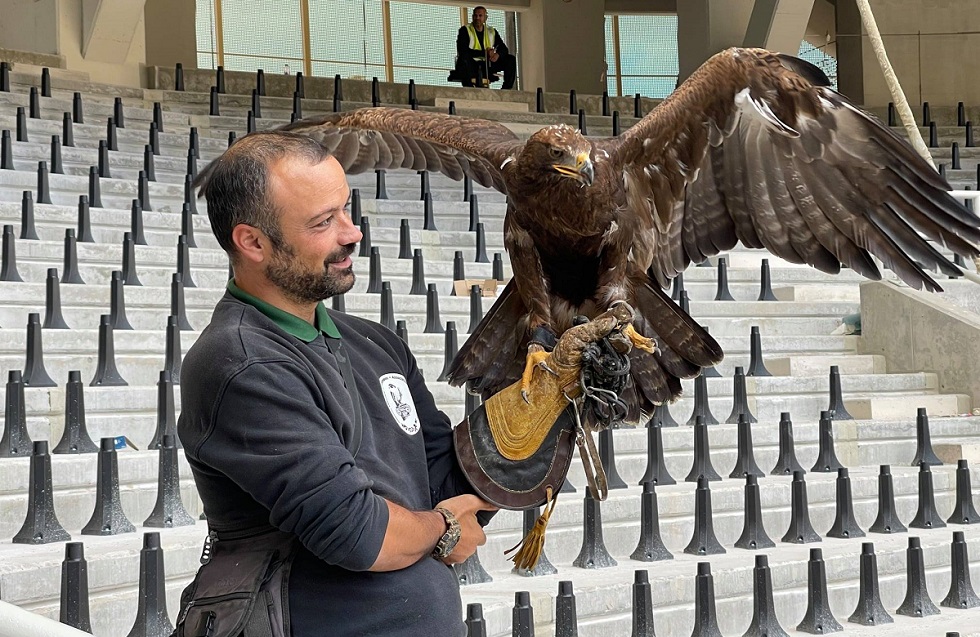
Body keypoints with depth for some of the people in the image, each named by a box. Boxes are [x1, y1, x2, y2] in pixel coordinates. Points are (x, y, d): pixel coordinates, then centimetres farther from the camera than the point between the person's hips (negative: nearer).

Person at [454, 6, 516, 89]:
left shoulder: (492, 31, 10)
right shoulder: (464, 30, -5)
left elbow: (503, 48, 6)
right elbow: (462, 51, -19)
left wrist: (497, 54, -21)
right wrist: (484, 53, -26)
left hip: (486, 64, 5)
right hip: (471, 65, -4)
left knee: (511, 60, -9)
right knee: (464, 58, -39)